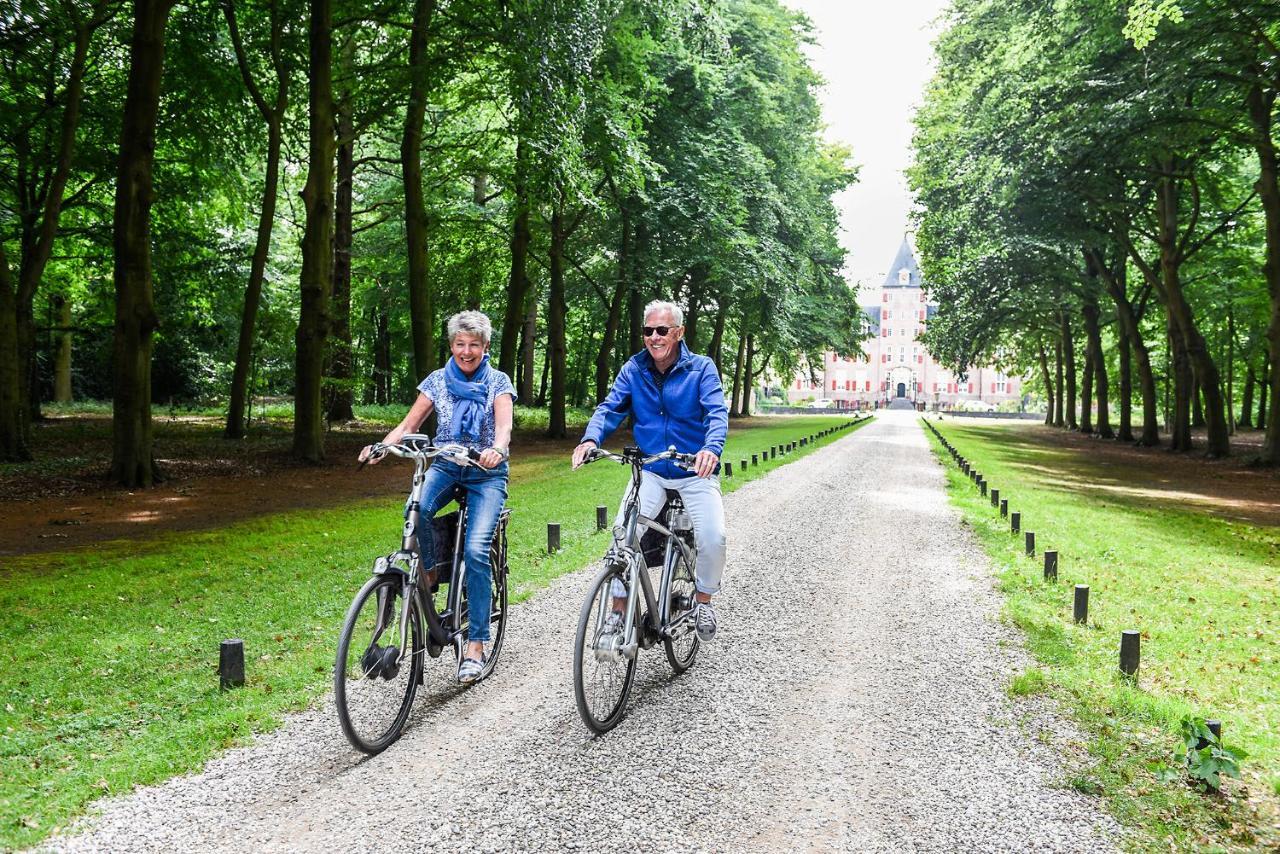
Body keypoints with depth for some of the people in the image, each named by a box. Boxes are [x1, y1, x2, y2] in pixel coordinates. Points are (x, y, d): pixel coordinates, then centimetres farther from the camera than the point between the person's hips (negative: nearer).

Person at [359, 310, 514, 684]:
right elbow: (409, 424, -2)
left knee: (476, 550, -21)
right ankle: (427, 572, -5)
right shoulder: (438, 380, 5)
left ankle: (476, 644, -13)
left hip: (487, 473, -2)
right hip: (446, 466, 2)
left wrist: (497, 449, -41)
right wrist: (383, 445, -23)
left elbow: (504, 424, -17)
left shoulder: (498, 381, -1)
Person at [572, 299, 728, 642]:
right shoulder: (633, 369, 1)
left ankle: (703, 599, 9)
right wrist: (590, 439, -30)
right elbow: (610, 408, -9)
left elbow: (717, 412, -19)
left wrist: (711, 449, -40)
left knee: (713, 537, -19)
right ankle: (619, 608, 0)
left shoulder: (702, 368, -6)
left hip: (696, 472, -2)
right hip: (650, 472, 2)